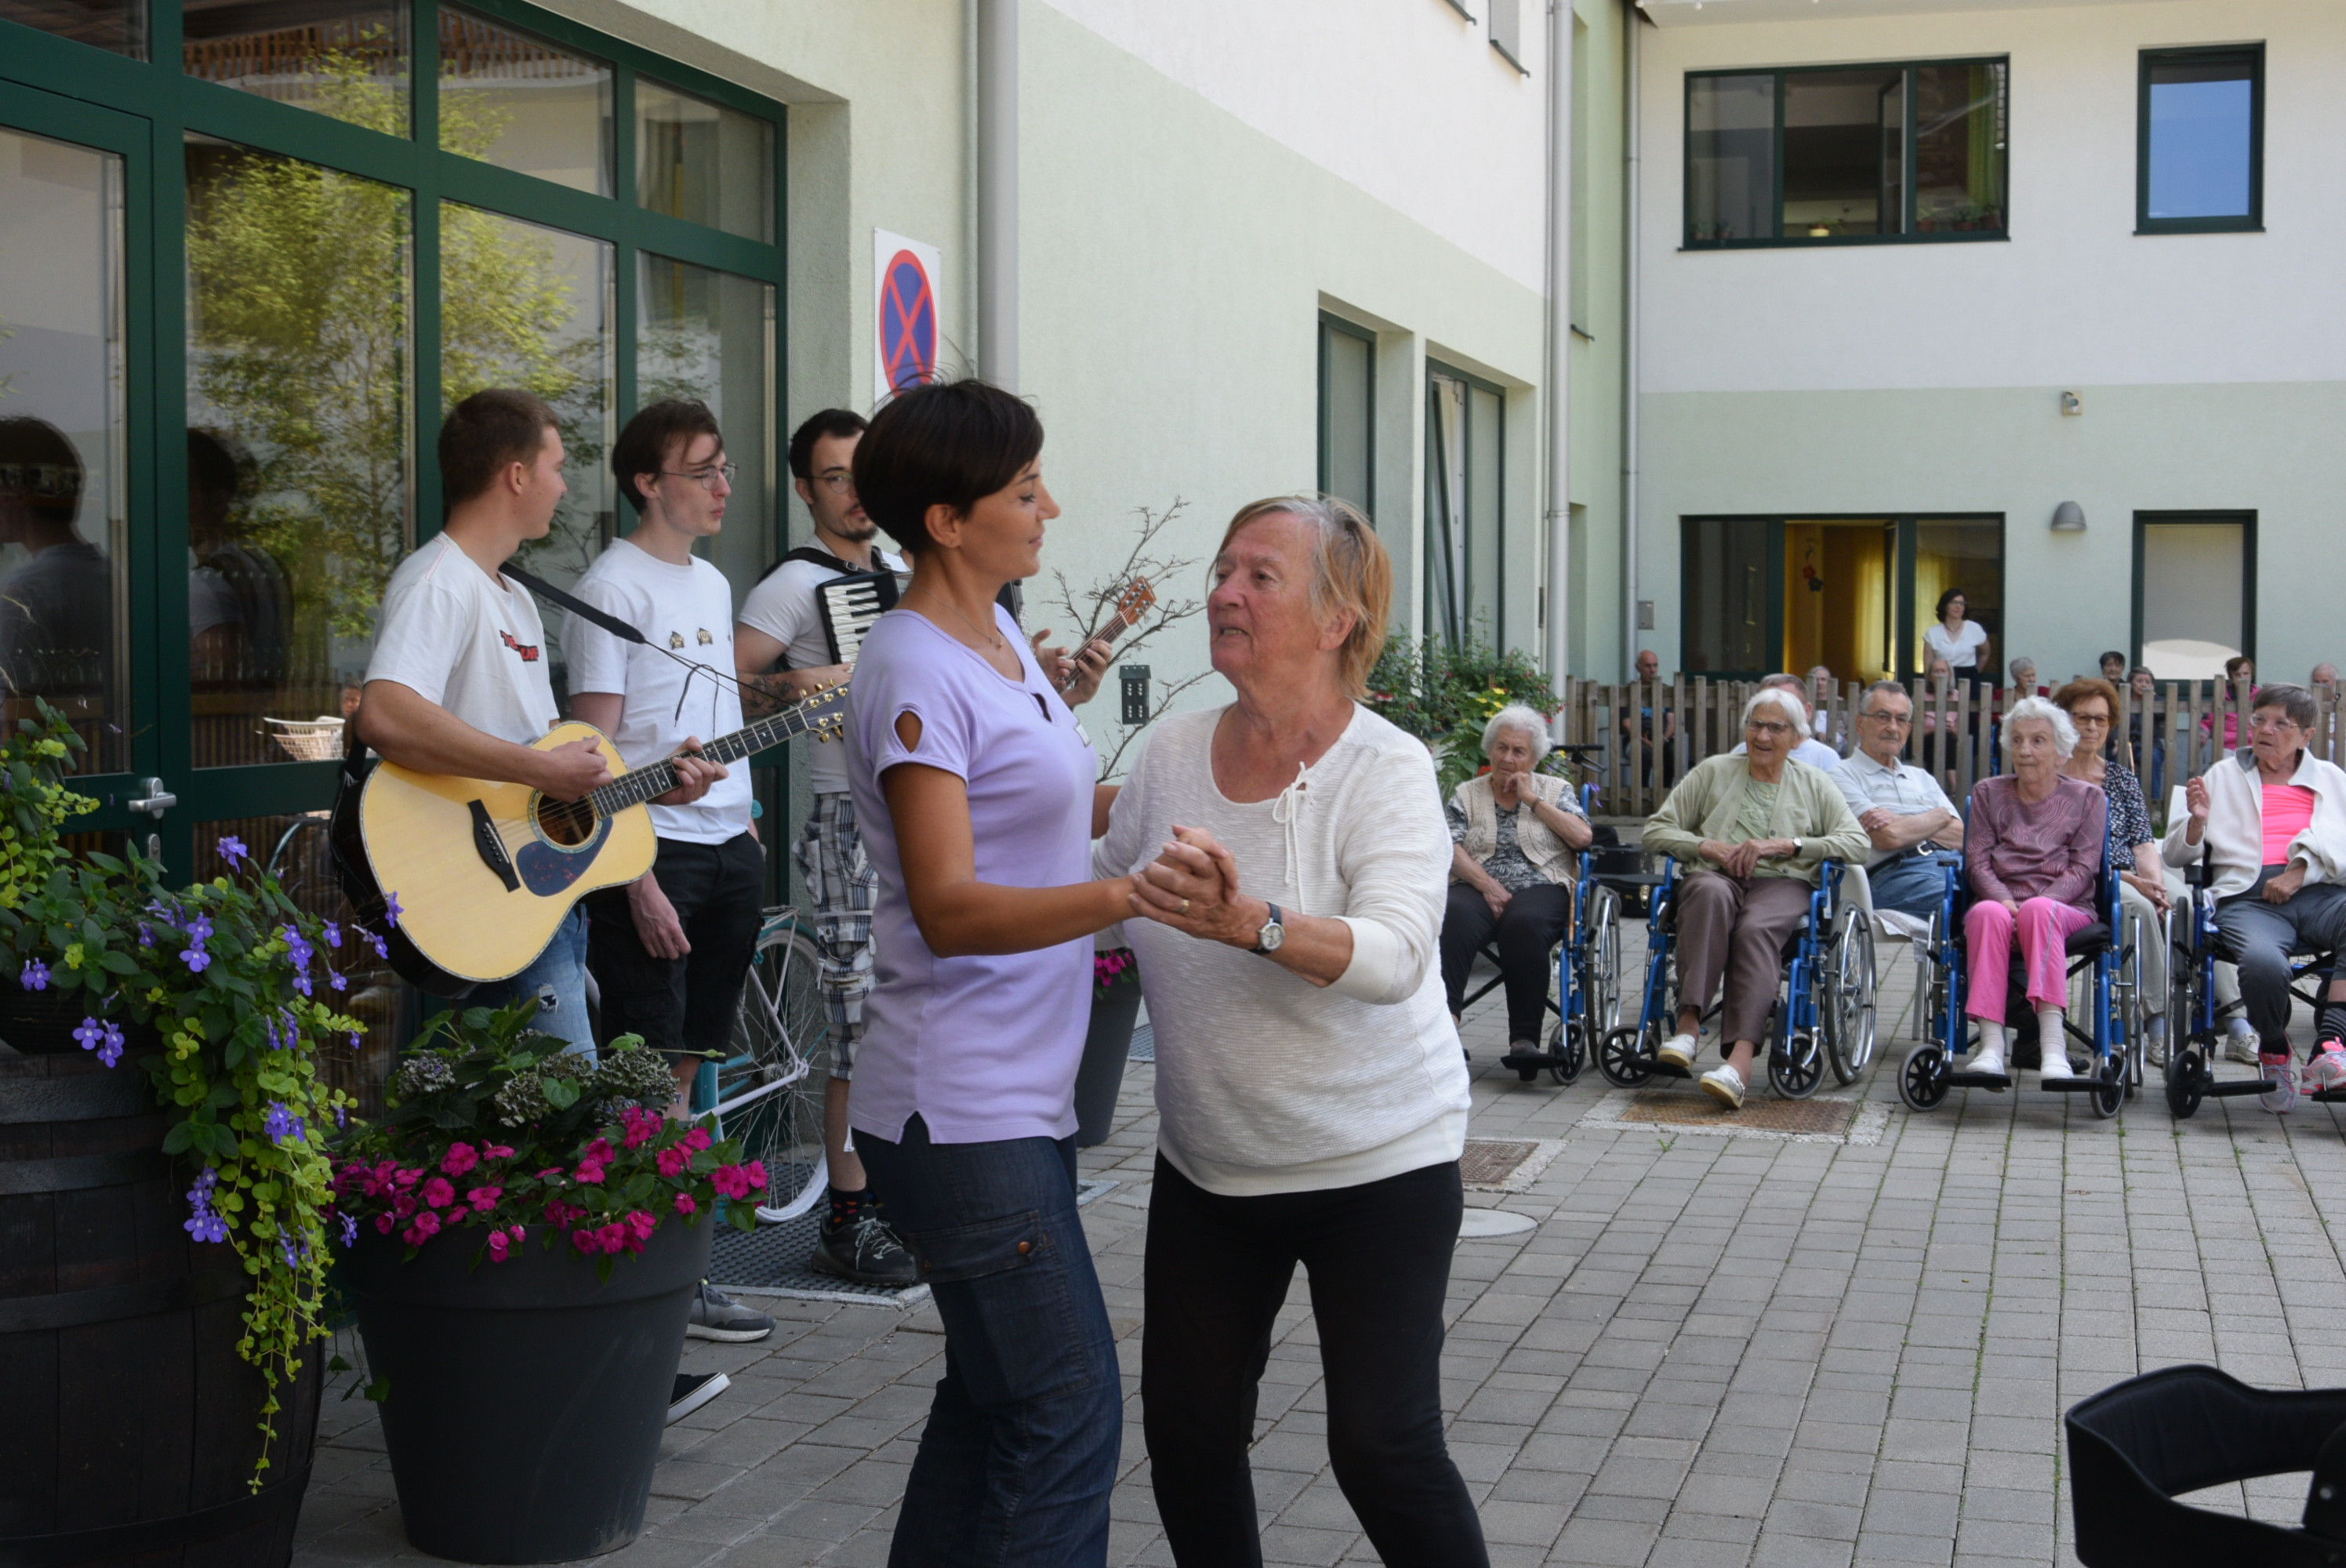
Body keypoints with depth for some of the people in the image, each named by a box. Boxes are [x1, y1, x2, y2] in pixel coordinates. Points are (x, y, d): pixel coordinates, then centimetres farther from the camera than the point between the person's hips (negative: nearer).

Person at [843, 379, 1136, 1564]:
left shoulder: (1000, 637, 12)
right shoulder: (914, 673, -17)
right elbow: (950, 909, -26)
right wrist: (1126, 897, -37)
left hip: (1017, 1098, 10)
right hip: (962, 1111, -10)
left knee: (994, 1397, 17)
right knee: (1069, 1412, -6)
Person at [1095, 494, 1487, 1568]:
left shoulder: (1384, 771, -17)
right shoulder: (1172, 752, -1)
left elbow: (1392, 956, -33)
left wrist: (1252, 924, -48)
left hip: (1375, 1163, -5)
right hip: (1206, 1161, 5)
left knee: (1382, 1448, -4)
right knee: (1187, 1429, 10)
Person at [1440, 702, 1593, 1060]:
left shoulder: (1555, 790, 19)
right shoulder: (1467, 794, 20)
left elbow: (1583, 837, 2)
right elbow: (1452, 850, 5)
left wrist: (1533, 800, 3)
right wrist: (1488, 886, -11)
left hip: (1541, 887, -1)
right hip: (1478, 887, 1)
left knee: (1525, 923, -38)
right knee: (1454, 919, -36)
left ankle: (1525, 1037, -35)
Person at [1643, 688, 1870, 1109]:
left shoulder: (1814, 784, 20)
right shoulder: (1712, 772, 20)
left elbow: (1858, 842, 5)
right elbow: (1656, 829, 15)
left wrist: (1785, 844, -7)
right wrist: (1707, 846, -4)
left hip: (1782, 883, -1)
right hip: (1714, 875, 1)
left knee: (1755, 928, -37)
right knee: (1711, 893, -38)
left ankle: (1740, 1058, -52)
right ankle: (1689, 1021, -44)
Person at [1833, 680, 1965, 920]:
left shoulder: (1922, 778, 31)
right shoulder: (1844, 775, 10)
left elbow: (1959, 837, 15)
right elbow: (1887, 837, -5)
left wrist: (1900, 822, 0)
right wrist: (1939, 816, 11)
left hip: (1954, 864, 6)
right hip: (1895, 872, -6)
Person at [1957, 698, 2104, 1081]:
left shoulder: (2087, 798, 13)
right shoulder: (1988, 793, 17)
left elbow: (2082, 869, 1)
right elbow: (1976, 860, 7)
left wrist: (2033, 905, -16)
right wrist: (2006, 901, -14)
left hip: (2066, 908, -1)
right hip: (1999, 900, 1)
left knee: (2039, 911, -38)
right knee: (1988, 914, -36)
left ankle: (2053, 1043, -50)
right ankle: (1991, 1043, -47)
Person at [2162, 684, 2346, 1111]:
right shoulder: (2223, 776, 25)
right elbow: (2175, 856, 20)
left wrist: (2302, 869, -10)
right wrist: (2196, 821, -1)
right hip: (2247, 897, 0)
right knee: (2263, 963, -36)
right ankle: (2273, 1052, -6)